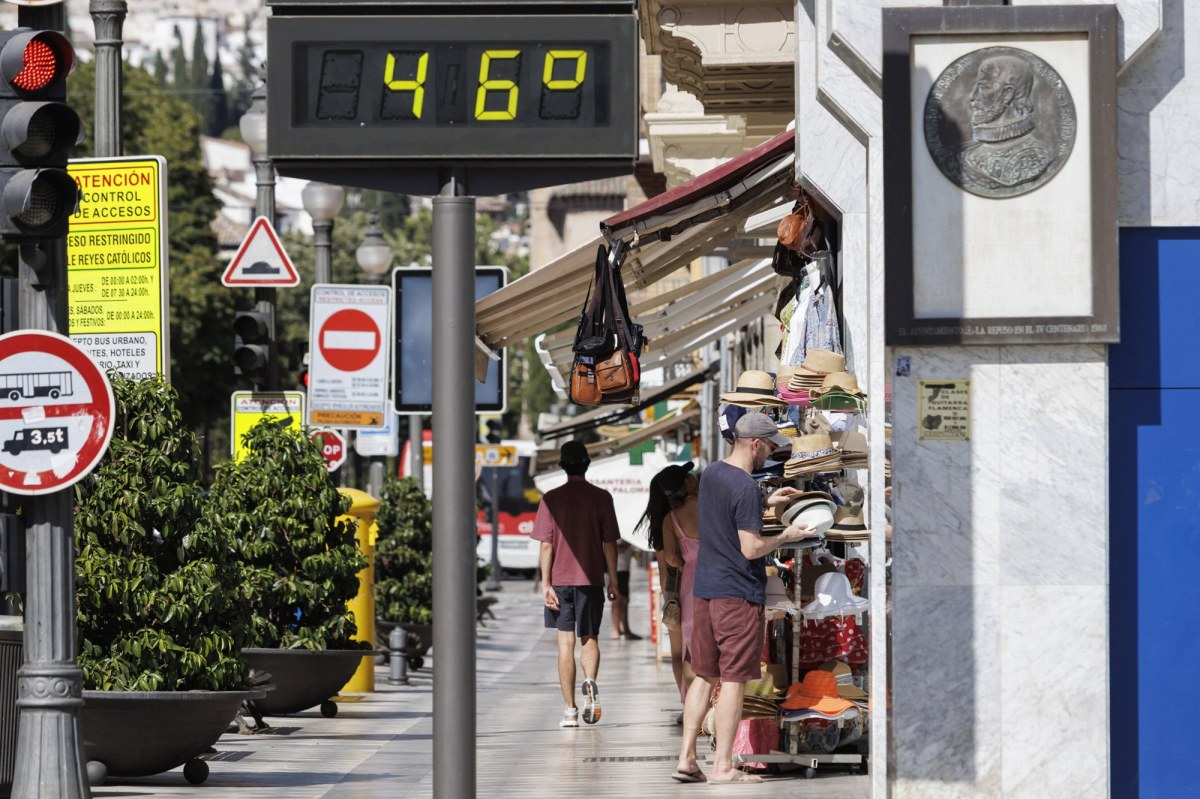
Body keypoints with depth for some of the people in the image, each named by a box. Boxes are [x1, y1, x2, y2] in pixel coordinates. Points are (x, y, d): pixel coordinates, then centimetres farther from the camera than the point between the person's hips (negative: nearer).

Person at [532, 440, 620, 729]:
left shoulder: (551, 499, -3)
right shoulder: (601, 498, -2)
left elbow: (546, 545, -5)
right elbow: (609, 543, -1)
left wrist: (545, 583, -3)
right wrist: (613, 580, 5)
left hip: (560, 580, 0)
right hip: (591, 579, 0)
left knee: (566, 644, 4)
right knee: (589, 639, 14)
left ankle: (570, 711, 2)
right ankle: (590, 682, -16)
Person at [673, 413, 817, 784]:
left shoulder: (710, 474, 9)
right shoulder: (746, 487, -18)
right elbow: (751, 548, -20)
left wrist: (765, 503, 21)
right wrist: (787, 536, -5)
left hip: (704, 589, 8)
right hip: (738, 594, -8)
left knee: (703, 677, 13)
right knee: (733, 680, -2)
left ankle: (686, 758, 11)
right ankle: (723, 766, 0)